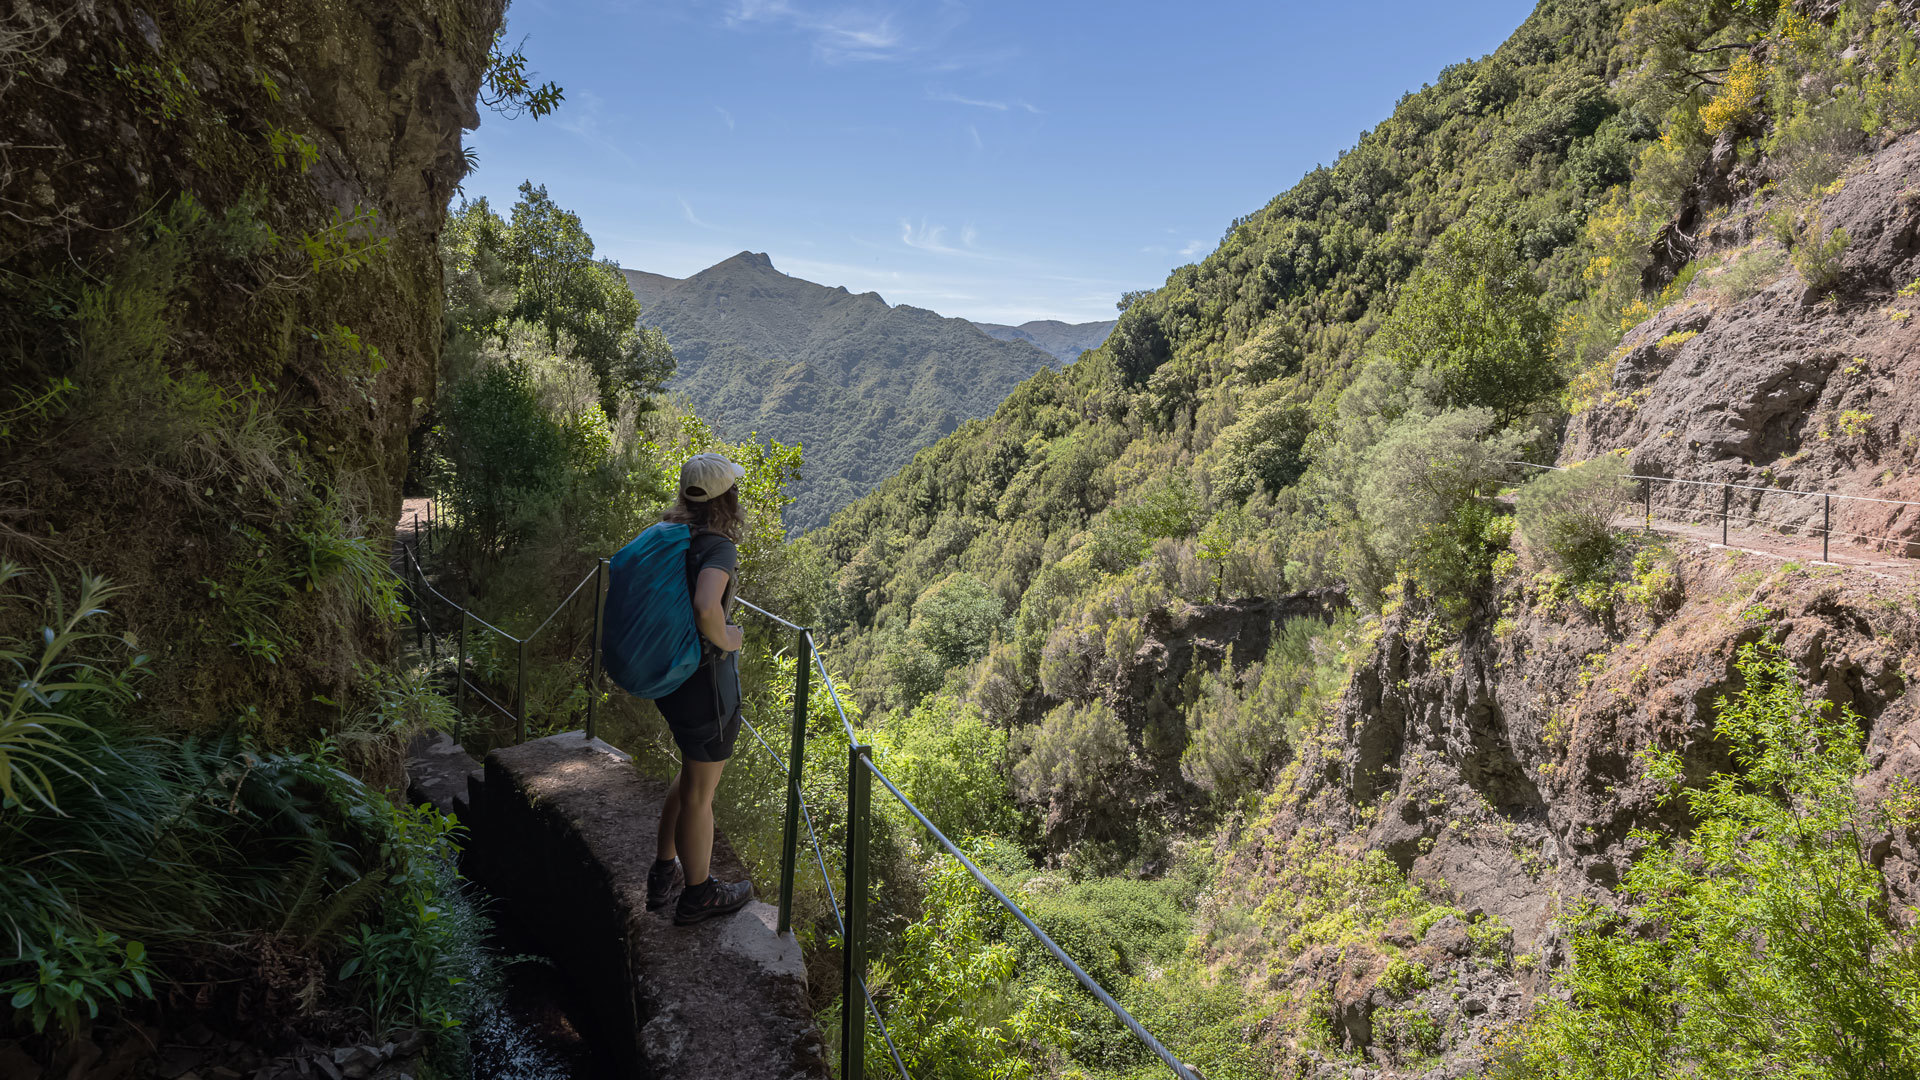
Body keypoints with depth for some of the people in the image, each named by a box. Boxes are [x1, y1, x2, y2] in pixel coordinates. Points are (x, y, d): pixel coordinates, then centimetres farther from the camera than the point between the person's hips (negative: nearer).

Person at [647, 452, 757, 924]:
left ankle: (662, 874, 41)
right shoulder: (718, 548, -23)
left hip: (672, 677, 8)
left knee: (694, 776, 28)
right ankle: (698, 894, 29)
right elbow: (706, 608, -40)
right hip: (707, 682, -8)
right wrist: (725, 640, -21)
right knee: (699, 792, 10)